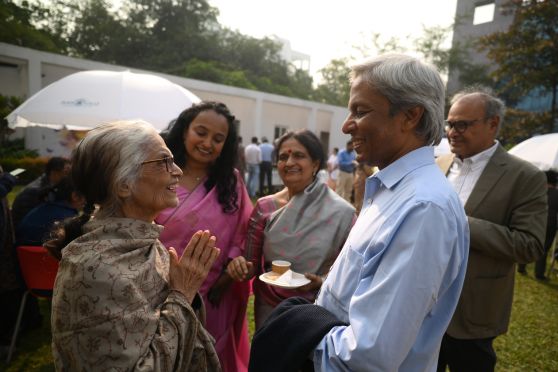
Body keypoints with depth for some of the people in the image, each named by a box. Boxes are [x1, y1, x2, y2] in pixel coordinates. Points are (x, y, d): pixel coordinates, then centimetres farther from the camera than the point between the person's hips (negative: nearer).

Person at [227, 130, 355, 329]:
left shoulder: (342, 213, -14)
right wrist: (241, 266, -21)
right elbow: (253, 266, 0)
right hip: (268, 310, 2)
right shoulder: (264, 207, -7)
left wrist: (321, 282, -23)